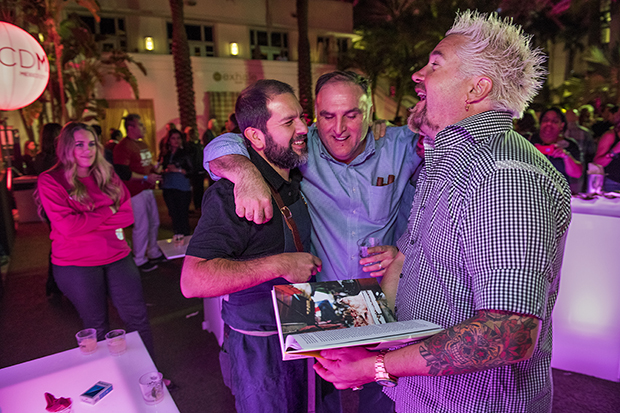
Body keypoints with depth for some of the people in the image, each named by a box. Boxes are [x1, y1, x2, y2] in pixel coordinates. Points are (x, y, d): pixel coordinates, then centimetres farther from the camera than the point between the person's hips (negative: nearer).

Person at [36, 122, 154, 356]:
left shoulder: (107, 176, 7)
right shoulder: (50, 181, -6)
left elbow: (127, 215, 0)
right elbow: (67, 226, -17)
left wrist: (88, 221, -12)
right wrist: (107, 212, -10)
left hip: (117, 256, 4)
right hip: (76, 265, -3)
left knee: (137, 318, 6)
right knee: (97, 328, 11)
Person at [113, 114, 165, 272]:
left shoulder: (142, 144, 16)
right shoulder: (123, 146, -13)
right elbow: (122, 172, -21)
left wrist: (155, 170, 8)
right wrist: (146, 177, -18)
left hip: (147, 189, 9)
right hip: (135, 192, -9)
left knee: (154, 222, 16)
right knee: (141, 226, -4)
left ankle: (154, 253, 32)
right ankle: (139, 260, 12)